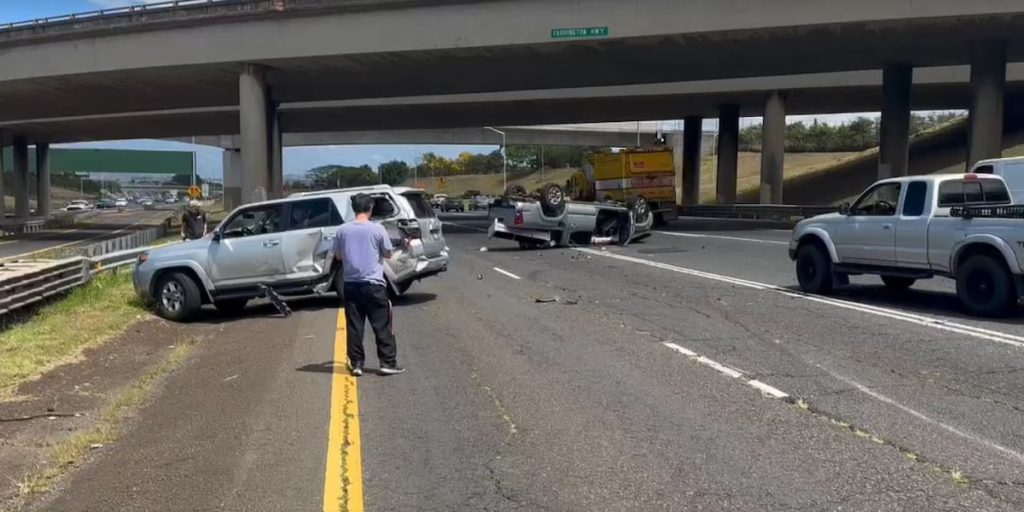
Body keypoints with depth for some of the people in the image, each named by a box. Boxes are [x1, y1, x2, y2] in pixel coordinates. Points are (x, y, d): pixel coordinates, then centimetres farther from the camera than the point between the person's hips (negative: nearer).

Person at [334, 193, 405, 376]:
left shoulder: (343, 230, -1)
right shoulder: (377, 229, -8)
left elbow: (338, 256, 9)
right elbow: (388, 254, 2)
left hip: (351, 284, 3)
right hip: (373, 284, -3)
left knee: (354, 326, 8)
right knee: (382, 326, 5)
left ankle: (356, 363, 11)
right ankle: (388, 363, 6)